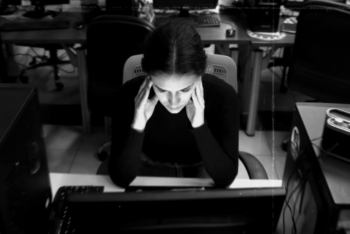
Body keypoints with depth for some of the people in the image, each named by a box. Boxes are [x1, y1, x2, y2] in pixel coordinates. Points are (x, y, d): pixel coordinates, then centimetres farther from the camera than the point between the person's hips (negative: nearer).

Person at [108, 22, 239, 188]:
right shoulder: (130, 94, -22)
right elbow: (120, 178, -20)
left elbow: (226, 178, -21)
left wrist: (200, 125, -33)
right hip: (151, 172, 0)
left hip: (201, 173, 0)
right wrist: (138, 125, -34)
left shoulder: (223, 96, -22)